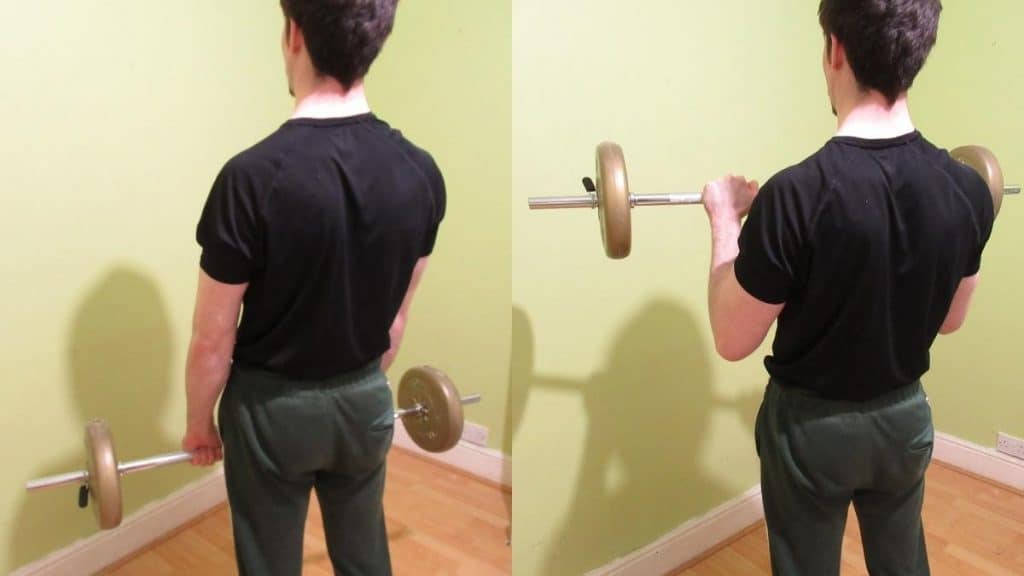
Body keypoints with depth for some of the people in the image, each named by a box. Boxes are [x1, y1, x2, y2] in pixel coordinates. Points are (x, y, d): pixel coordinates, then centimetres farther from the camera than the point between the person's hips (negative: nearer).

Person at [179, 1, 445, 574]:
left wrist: (199, 421, 2)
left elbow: (213, 339, -15)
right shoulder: (421, 172, -10)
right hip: (366, 400, 4)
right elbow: (398, 314, 3)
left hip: (272, 406, -4)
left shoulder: (255, 176, -25)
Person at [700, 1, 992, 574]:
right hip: (907, 415, 5)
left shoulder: (796, 196, -28)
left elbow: (733, 341, -17)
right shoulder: (967, 188, -11)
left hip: (812, 425, -4)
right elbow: (950, 319, 5)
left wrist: (725, 222, -8)